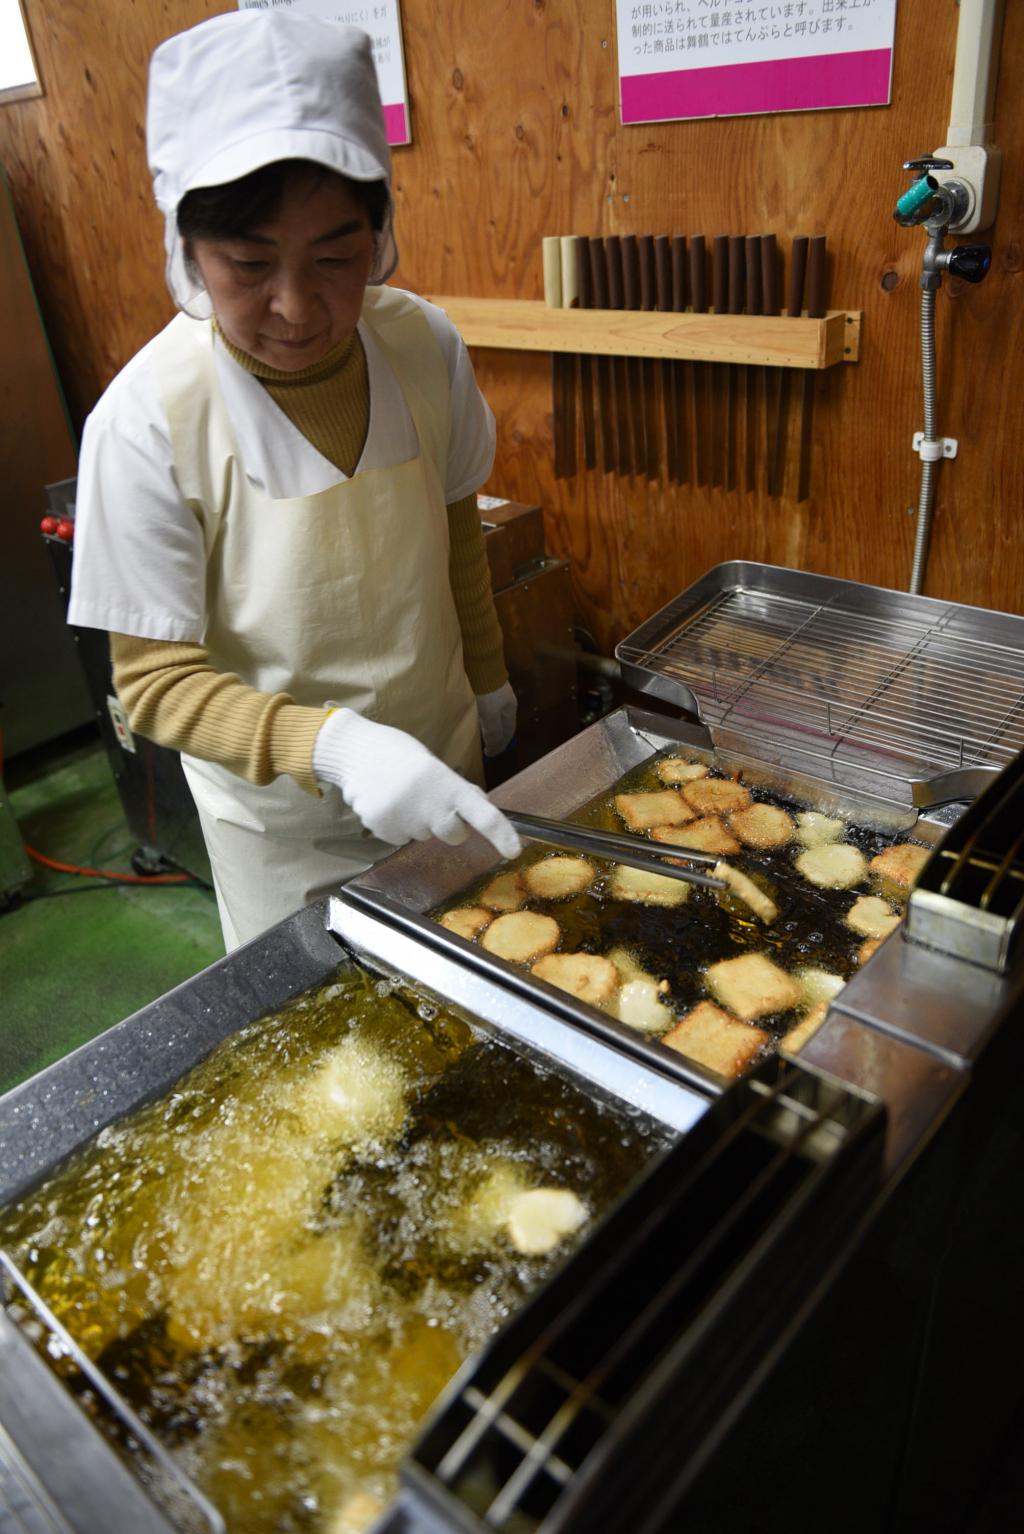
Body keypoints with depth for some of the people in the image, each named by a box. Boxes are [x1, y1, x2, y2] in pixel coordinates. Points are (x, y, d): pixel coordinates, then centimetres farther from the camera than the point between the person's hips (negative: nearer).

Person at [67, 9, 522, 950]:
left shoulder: (425, 346, -14)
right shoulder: (149, 422, -26)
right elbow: (155, 680, -22)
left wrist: (489, 679, 15)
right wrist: (332, 746, -39)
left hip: (441, 766, 4)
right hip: (282, 823, -3)